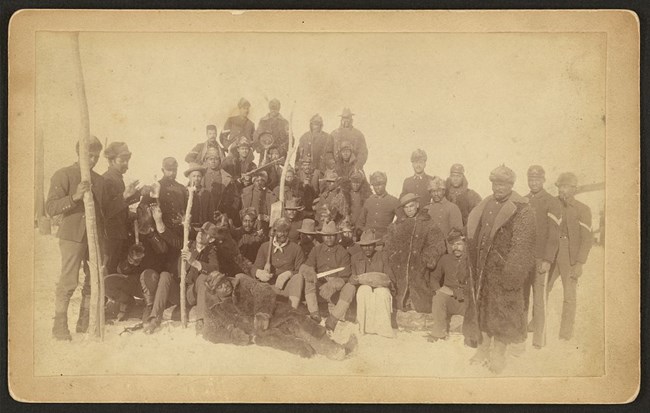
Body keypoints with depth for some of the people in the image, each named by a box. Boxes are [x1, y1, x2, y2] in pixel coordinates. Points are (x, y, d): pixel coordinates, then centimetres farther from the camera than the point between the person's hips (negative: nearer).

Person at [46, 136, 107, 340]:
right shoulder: (63, 175, -2)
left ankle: (85, 323, 14)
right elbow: (50, 207, -11)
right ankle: (59, 326, -1)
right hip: (73, 236, -5)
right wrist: (75, 197, -23)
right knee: (68, 282, -9)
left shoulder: (99, 180, 16)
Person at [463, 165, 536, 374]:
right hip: (482, 269, 6)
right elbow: (474, 235, 18)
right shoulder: (484, 206, 11)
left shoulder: (522, 210, -8)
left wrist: (511, 272, -18)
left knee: (502, 311, 0)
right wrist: (474, 265, 12)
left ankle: (498, 353, 9)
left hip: (503, 269, -6)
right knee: (481, 307, 10)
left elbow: (522, 245, -12)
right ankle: (484, 348, 21)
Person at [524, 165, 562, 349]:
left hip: (540, 259, -5)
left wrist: (547, 260, -14)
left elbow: (554, 235, -8)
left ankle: (539, 339, 3)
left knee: (539, 299, -3)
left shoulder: (552, 203, -3)